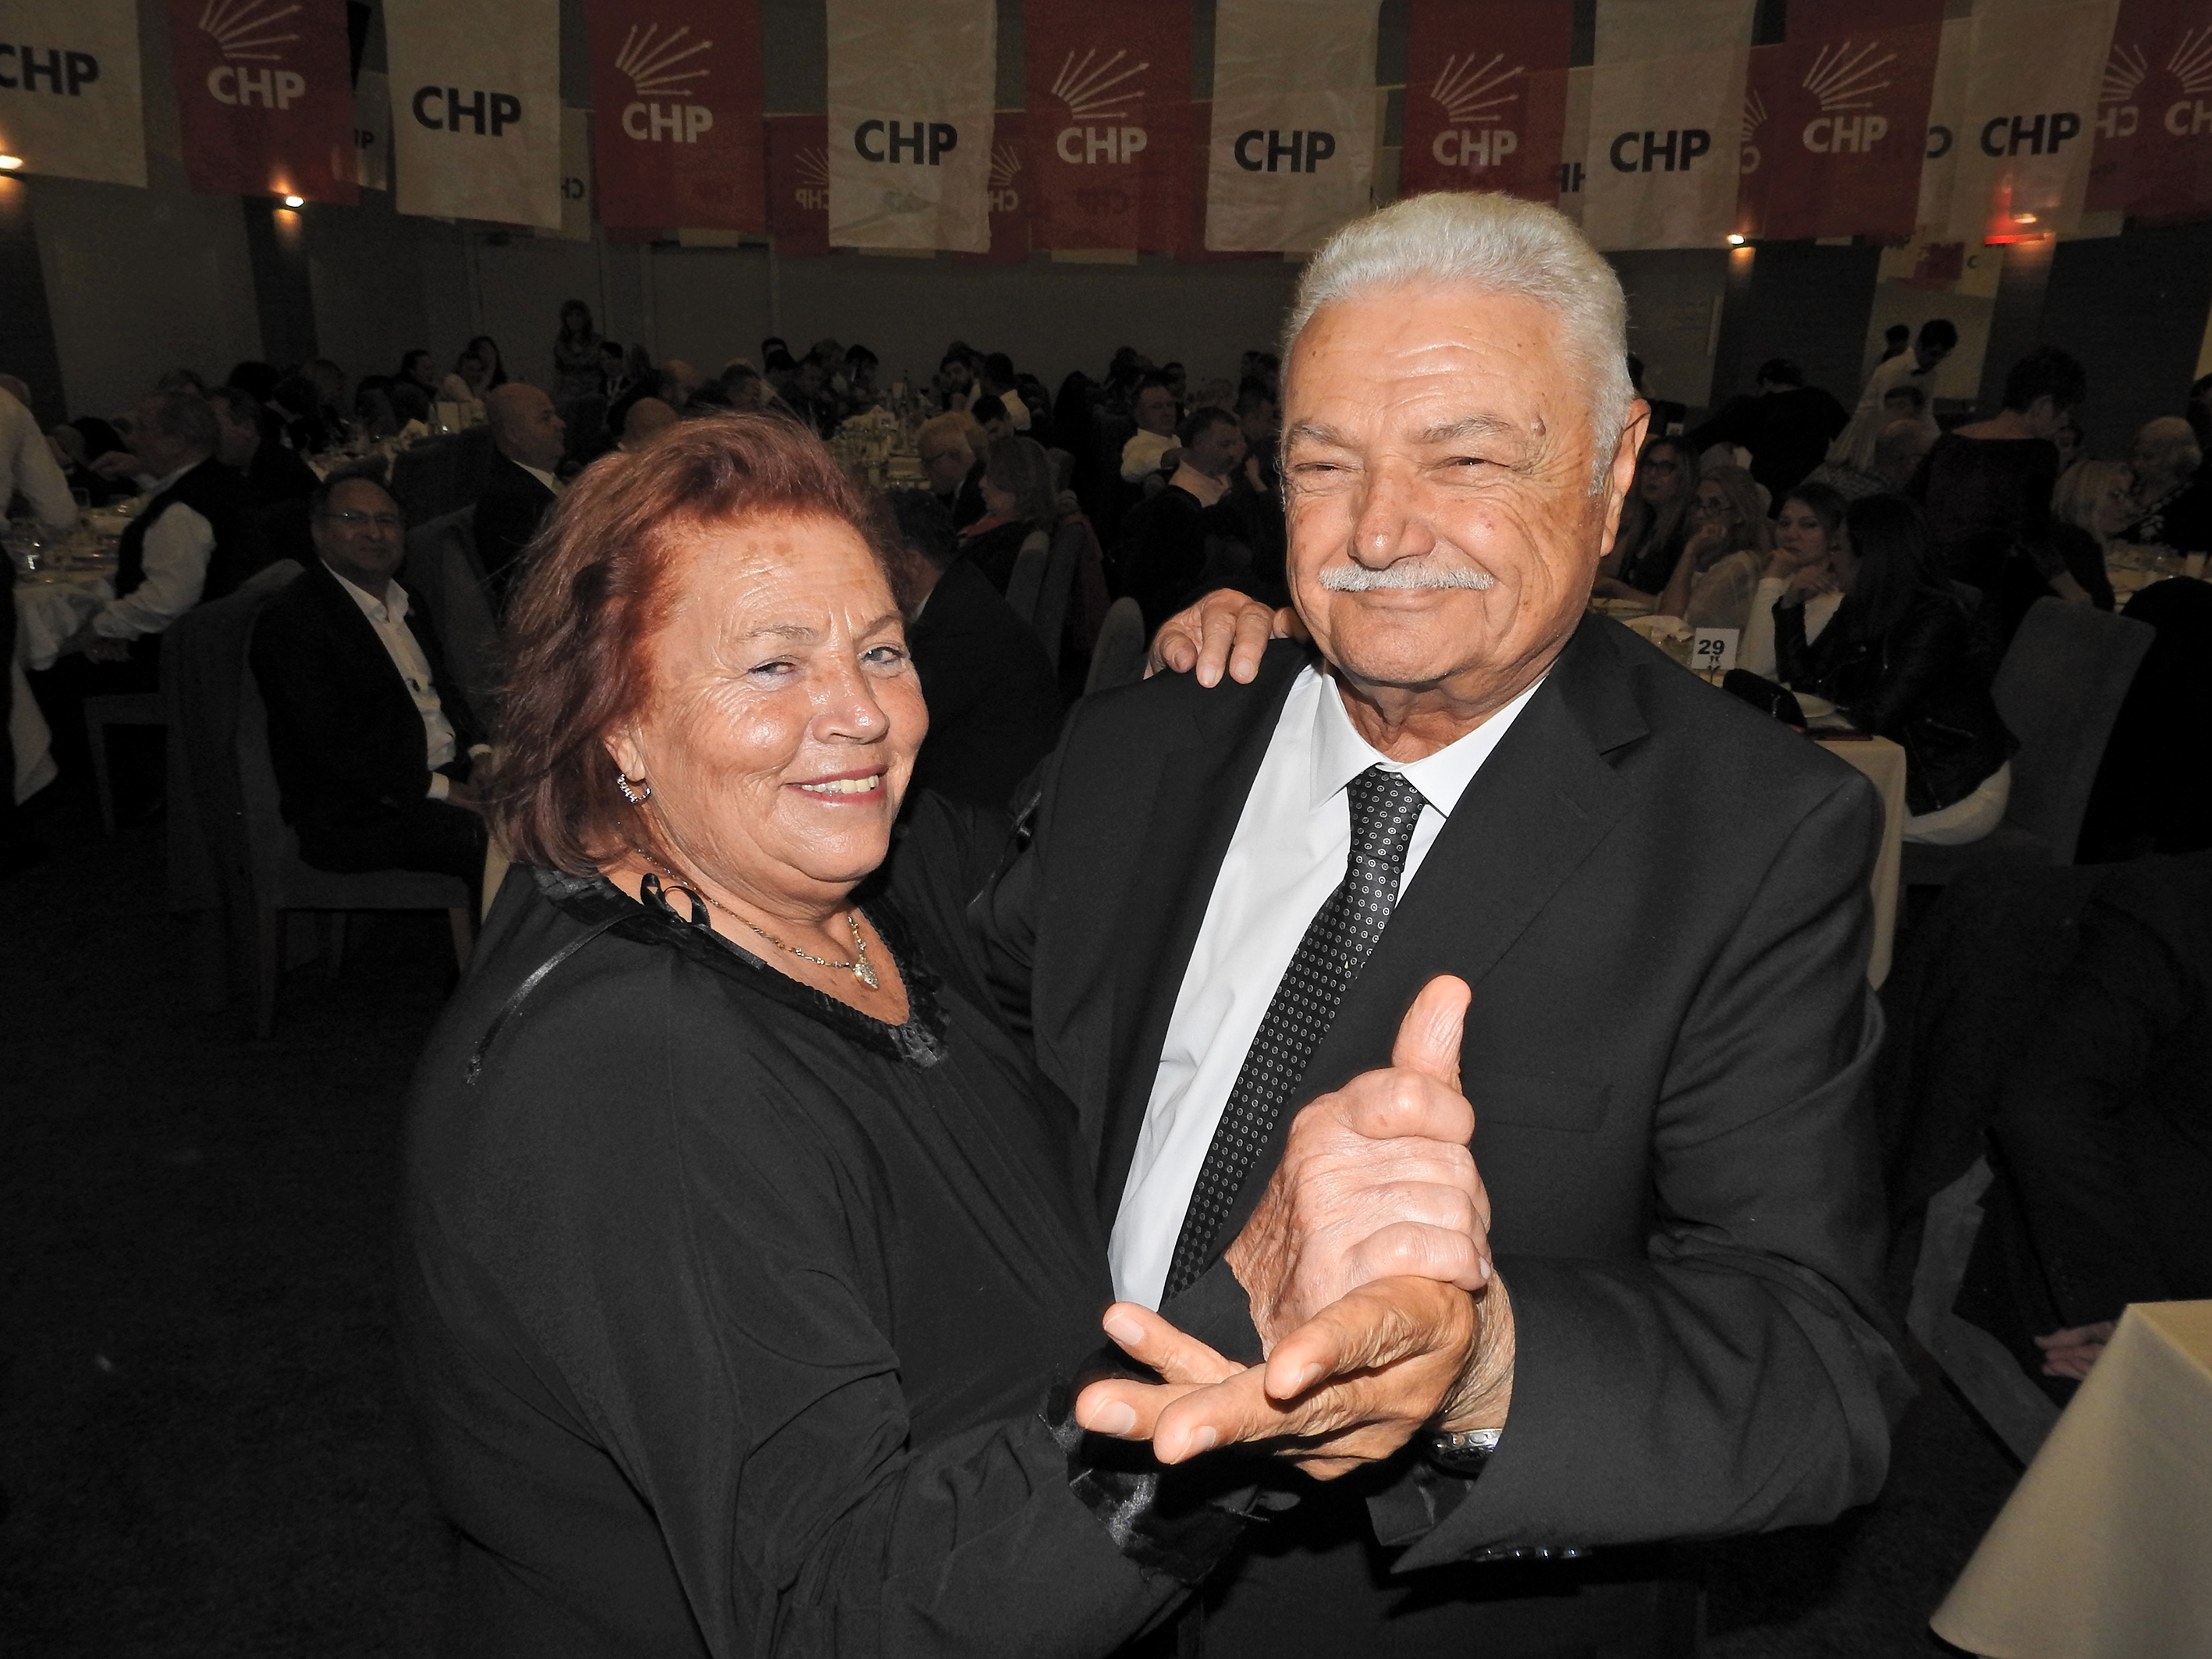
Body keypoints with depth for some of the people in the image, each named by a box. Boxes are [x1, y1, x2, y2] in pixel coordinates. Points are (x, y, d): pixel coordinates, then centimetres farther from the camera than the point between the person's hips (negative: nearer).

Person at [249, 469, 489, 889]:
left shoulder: (403, 603, 18)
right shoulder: (289, 620, -8)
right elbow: (327, 748, -16)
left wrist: (480, 755, 2)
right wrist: (438, 789, -19)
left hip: (452, 777, 8)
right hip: (354, 815, -8)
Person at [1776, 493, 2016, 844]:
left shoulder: (1936, 618, -22)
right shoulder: (1859, 610, 4)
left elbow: (1878, 716, -27)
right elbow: (1801, 680, 6)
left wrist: (1828, 694, -8)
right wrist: (1791, 605, -3)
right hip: (1904, 771, 7)